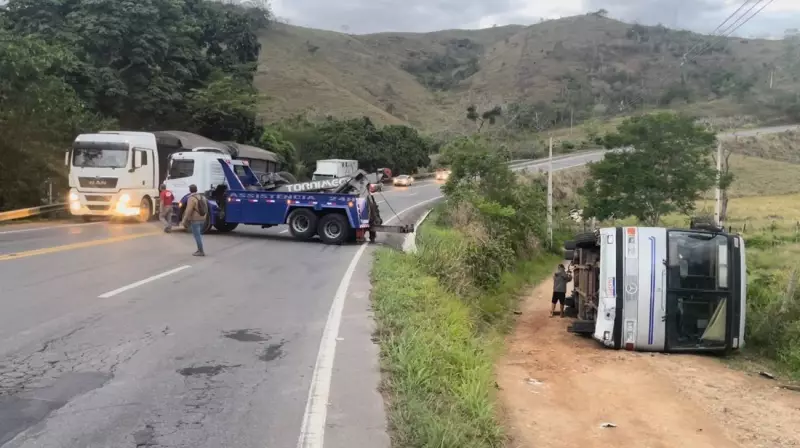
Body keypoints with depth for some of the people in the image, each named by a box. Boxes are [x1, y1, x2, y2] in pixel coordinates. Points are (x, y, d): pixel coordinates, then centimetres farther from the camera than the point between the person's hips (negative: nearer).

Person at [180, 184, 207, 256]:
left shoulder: (191, 198, -16)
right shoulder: (202, 197, 9)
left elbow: (189, 211, -21)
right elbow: (206, 209, 16)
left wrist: (184, 220, -17)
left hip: (195, 220, -8)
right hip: (202, 219, 8)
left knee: (197, 235, -4)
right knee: (199, 234, 20)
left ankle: (201, 251, -4)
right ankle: (200, 249, 23)